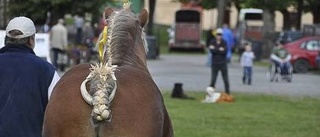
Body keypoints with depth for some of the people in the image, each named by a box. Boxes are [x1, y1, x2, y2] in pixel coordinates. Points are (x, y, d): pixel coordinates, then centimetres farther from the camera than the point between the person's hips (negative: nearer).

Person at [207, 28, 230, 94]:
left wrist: (215, 49, -17)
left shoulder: (224, 43, 1)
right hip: (215, 63, 0)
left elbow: (224, 51, -13)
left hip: (223, 63, 0)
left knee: (226, 79, 2)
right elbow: (212, 51, -12)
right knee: (213, 79, -2)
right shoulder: (212, 42, 3)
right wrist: (219, 49, -17)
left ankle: (227, 91, 8)